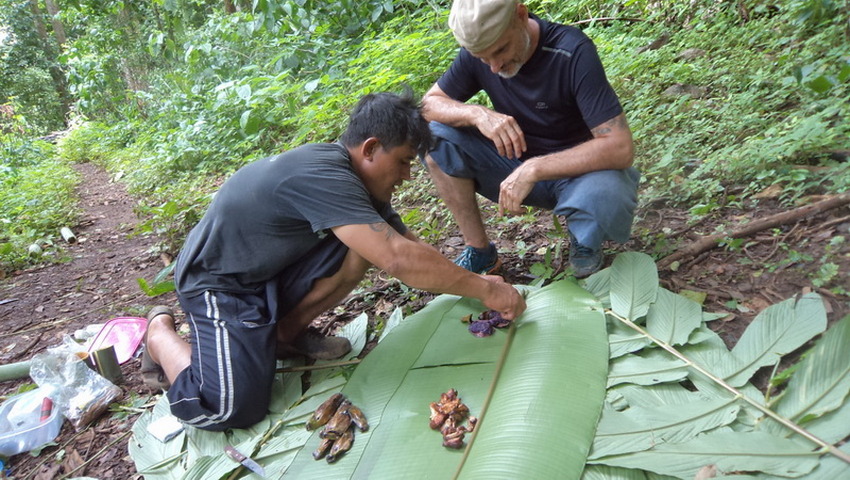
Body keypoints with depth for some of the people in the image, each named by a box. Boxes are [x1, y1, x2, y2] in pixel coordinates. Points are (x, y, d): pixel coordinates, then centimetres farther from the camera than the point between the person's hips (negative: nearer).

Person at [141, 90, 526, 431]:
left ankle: (286, 331, 6)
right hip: (219, 282, -8)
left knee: (366, 245, -13)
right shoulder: (322, 175, -31)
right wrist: (483, 289, -28)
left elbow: (411, 246, 4)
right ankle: (160, 332, 7)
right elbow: (399, 259, -38)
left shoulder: (352, 178, -1)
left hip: (272, 273, 8)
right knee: (233, 408, -21)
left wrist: (474, 282, -5)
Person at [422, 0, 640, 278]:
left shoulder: (573, 53, -25)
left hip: (577, 169, -4)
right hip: (518, 165, 4)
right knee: (436, 135, -16)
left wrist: (533, 169, -38)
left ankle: (584, 243, -2)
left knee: (605, 194, -40)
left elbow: (620, 148, -30)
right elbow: (429, 104, -6)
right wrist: (476, 114, -27)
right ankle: (479, 251, -5)